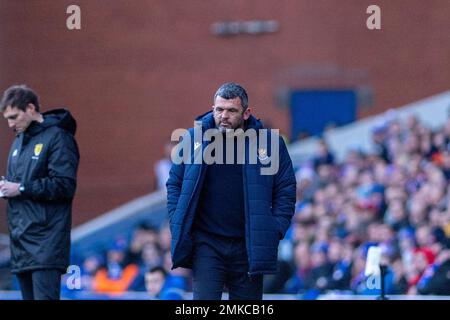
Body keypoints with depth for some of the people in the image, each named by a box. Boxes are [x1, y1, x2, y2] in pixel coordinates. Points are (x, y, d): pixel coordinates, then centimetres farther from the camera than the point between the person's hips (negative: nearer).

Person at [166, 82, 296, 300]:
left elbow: (285, 190, 5)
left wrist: (275, 231, -5)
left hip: (249, 247, 1)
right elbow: (175, 184, 11)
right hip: (206, 243, -1)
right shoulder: (194, 139, 2)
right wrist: (177, 225, -1)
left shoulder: (269, 142, 0)